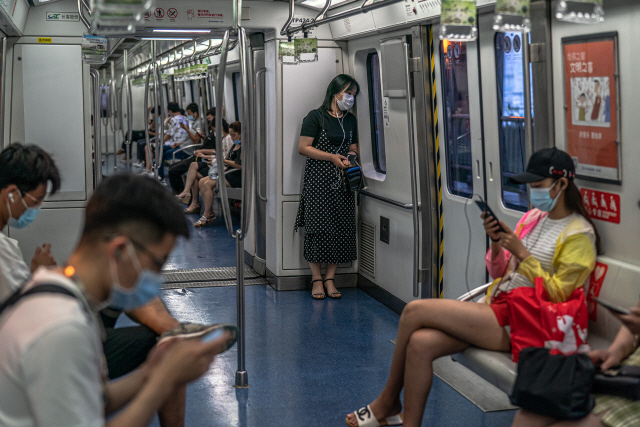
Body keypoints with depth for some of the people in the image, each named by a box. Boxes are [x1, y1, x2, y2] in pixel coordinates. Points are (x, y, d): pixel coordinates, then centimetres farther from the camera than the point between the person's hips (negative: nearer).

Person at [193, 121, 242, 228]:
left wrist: (224, 160, -13)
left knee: (208, 184, -23)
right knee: (201, 182, -4)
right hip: (229, 172, 11)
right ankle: (210, 212, -6)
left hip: (237, 176, -11)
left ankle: (206, 216, -16)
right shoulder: (235, 145, 20)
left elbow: (240, 165, -21)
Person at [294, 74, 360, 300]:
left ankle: (330, 277, 9)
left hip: (342, 181, 6)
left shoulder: (350, 120, 16)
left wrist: (350, 158, -2)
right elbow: (303, 147, -8)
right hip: (318, 181, -5)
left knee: (341, 229, 0)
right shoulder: (316, 117, -3)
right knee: (318, 228, -6)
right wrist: (331, 157, -15)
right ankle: (316, 279, 3)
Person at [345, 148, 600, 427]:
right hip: (496, 305, 8)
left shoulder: (579, 234, -6)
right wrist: (496, 243, -1)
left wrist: (522, 253, -14)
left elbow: (558, 294, -12)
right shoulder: (533, 217, 16)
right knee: (420, 343, -19)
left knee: (414, 311, -16)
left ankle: (388, 402, 1)